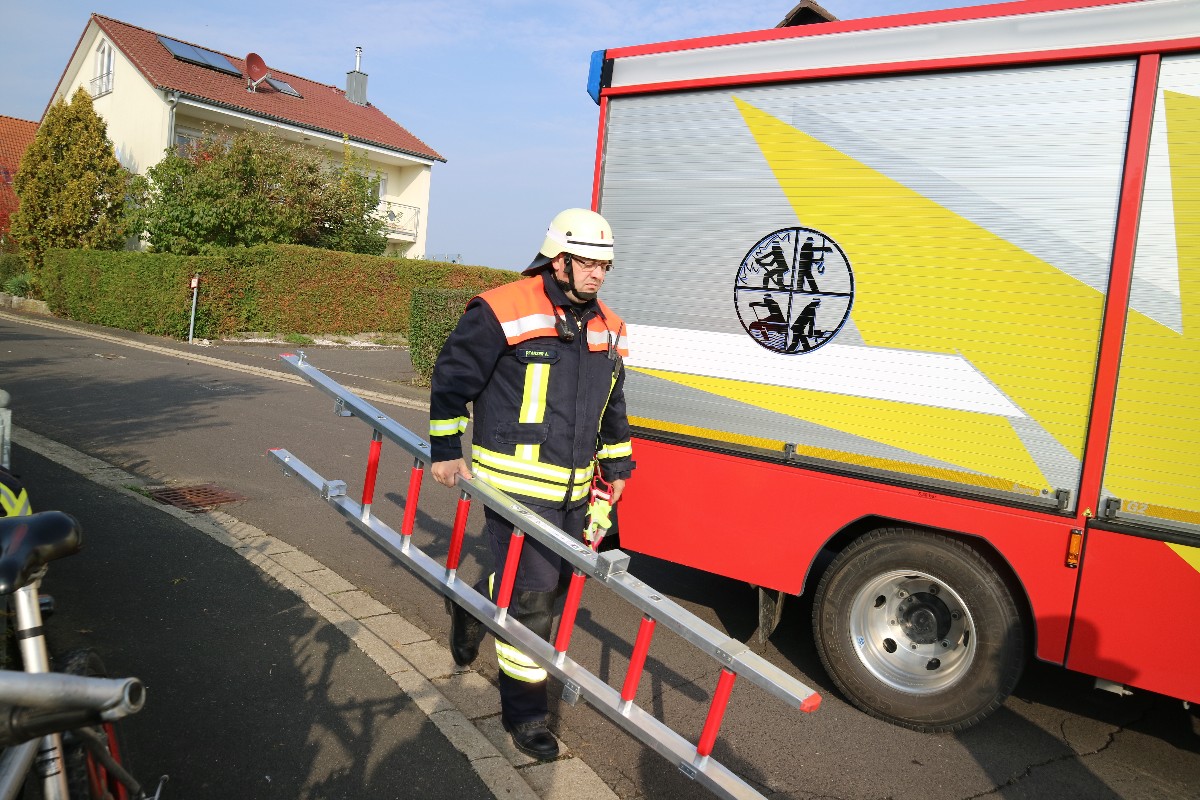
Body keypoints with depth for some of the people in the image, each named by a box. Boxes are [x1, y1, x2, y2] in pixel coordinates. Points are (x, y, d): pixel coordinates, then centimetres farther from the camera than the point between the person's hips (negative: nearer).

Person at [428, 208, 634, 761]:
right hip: (516, 482, -7)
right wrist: (445, 449, -3)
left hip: (572, 488, 7)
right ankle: (524, 712, 14)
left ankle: (472, 608, 47)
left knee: (556, 577, 18)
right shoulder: (504, 311, -12)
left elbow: (612, 406, 22)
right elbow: (452, 377, -5)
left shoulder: (607, 329, 10)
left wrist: (617, 464, 22)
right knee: (531, 594, -4)